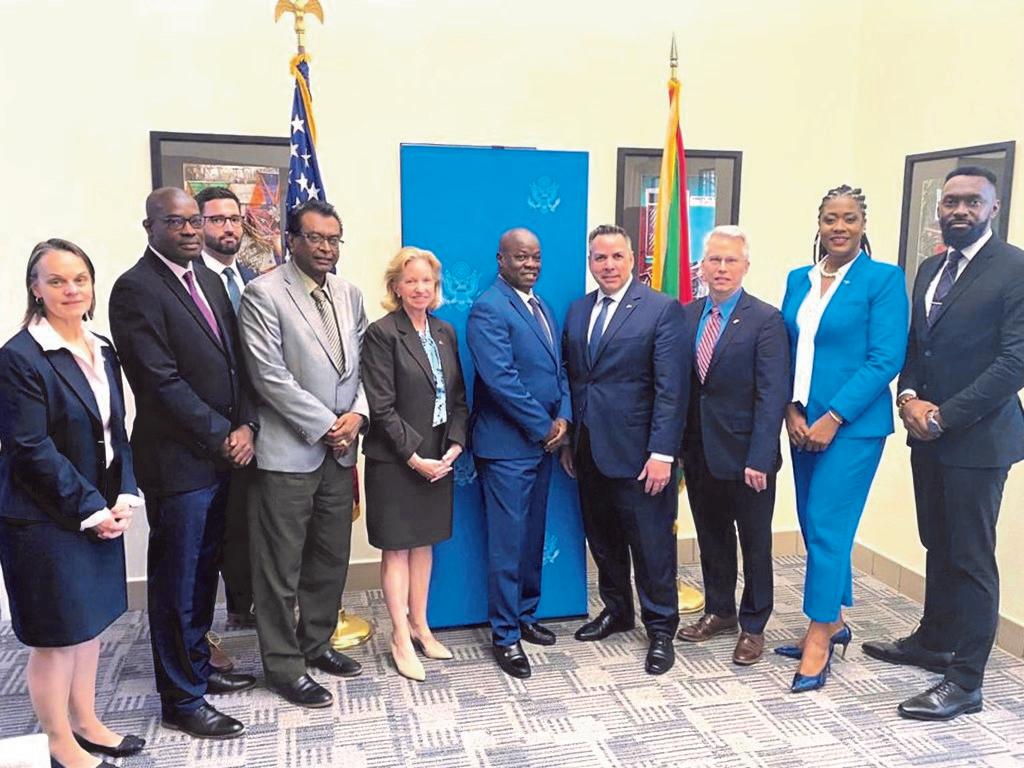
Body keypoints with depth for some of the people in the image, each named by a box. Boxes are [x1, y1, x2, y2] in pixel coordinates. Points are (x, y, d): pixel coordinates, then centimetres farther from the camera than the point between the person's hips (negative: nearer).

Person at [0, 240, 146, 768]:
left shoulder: (101, 351, 8)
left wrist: (124, 498, -2)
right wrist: (93, 510, -16)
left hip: (100, 513, 7)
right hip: (45, 520, -7)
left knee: (90, 620, 17)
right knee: (56, 634, 5)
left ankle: (85, 723, 34)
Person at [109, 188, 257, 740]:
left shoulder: (209, 280, 12)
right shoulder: (136, 289, -12)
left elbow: (235, 362, 11)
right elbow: (162, 382, -18)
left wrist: (244, 425, -2)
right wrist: (222, 436, -13)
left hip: (222, 452, 7)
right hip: (178, 460, -7)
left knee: (203, 570, 19)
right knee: (176, 582, 5)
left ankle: (197, 667, 35)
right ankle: (182, 700, 18)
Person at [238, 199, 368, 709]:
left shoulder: (349, 295, 11)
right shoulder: (263, 294, -8)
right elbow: (270, 375, -14)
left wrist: (357, 414, -5)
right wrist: (324, 426, -13)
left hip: (339, 450, 7)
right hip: (288, 450, -6)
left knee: (331, 557, 16)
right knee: (282, 567, 4)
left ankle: (316, 644, 33)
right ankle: (283, 666, 17)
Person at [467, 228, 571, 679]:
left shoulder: (540, 306, 14)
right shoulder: (488, 310, -13)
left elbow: (558, 367, 15)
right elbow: (500, 379, -21)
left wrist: (563, 417, -2)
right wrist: (544, 427, -14)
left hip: (543, 440, 8)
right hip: (508, 444, -8)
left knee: (533, 537, 17)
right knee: (508, 543, 0)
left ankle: (525, 615, 32)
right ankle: (505, 635, 12)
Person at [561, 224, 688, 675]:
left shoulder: (662, 309, -8)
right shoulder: (578, 311, 10)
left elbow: (672, 388, -13)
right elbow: (572, 379, 12)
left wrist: (662, 453, -17)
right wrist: (568, 441, 10)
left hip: (637, 453, -6)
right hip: (589, 451, 6)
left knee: (651, 546, 4)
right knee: (602, 540, 17)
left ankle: (660, 629, 20)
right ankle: (617, 611, 36)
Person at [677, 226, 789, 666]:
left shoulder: (765, 320, -10)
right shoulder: (686, 316, 5)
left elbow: (772, 394, -14)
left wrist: (759, 458, -19)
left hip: (745, 452, -4)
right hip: (698, 449, 5)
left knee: (754, 543, 10)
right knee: (711, 536, 17)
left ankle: (752, 626, 26)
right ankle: (719, 611, 35)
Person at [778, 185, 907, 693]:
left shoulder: (883, 279, -7)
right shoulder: (799, 279, 9)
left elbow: (885, 360, -13)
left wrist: (833, 418, -16)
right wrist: (792, 411, -2)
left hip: (853, 425, -6)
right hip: (803, 423, 6)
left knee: (827, 526, -6)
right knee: (814, 525, 12)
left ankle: (818, 641, 7)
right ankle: (832, 623, 29)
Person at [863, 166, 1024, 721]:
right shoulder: (929, 270, 13)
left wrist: (944, 415, -17)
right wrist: (909, 398, -3)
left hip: (978, 436, -7)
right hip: (927, 433, 7)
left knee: (971, 557, 0)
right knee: (938, 547, 18)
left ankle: (965, 680, 10)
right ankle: (933, 642, 33)